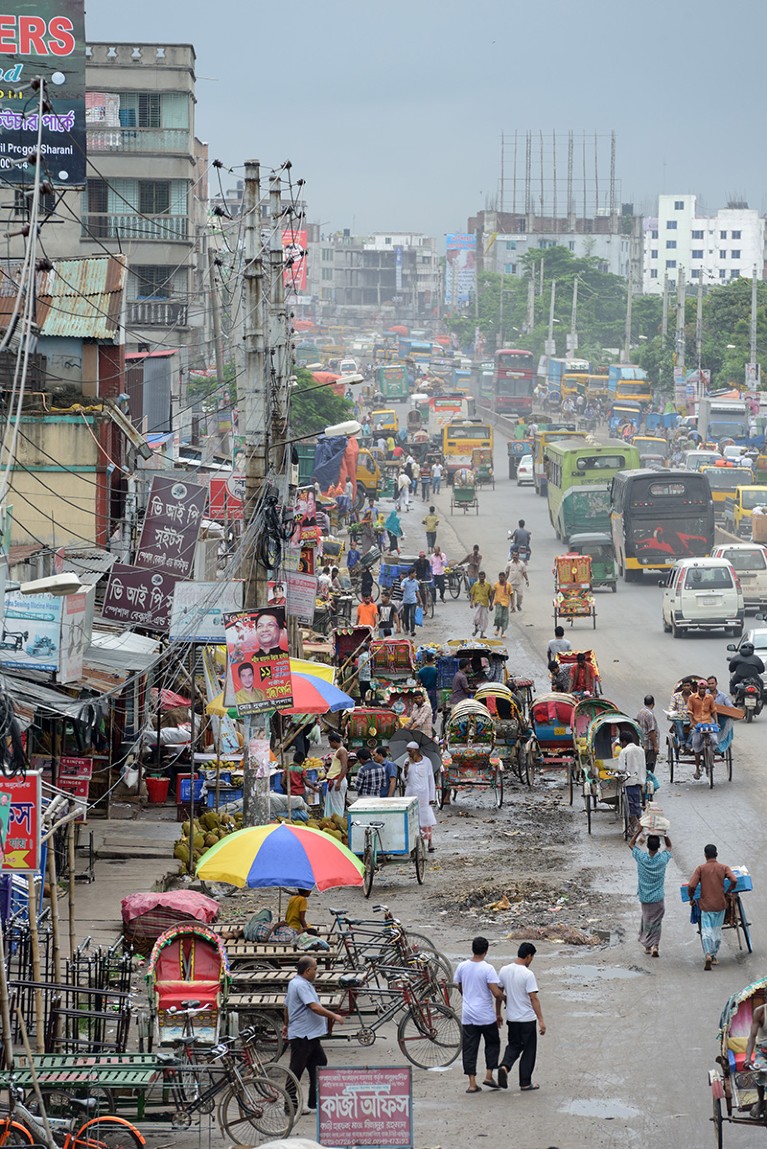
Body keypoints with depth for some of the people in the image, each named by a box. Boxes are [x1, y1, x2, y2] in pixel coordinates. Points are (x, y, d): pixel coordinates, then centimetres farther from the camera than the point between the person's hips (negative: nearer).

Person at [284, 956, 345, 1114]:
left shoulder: (294, 983, 16)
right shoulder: (301, 985, -18)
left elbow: (287, 1007, 27)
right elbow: (315, 1007, -26)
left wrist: (287, 1026, 39)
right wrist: (334, 1016, -17)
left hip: (311, 1036, 11)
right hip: (302, 1037, -11)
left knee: (319, 1065, 12)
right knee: (296, 1071, -4)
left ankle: (315, 1104, 16)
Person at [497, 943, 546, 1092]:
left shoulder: (504, 970, 0)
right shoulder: (527, 974, -18)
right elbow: (533, 998, -20)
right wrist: (541, 1020, -18)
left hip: (511, 1017, 5)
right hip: (527, 1018, -5)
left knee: (514, 1046, 20)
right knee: (529, 1050, 8)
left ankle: (504, 1066, -7)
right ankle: (525, 1083, 11)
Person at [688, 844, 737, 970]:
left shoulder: (701, 868, -4)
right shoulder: (723, 867, 0)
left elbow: (691, 886, -11)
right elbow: (734, 881, -15)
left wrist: (691, 898, 7)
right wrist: (727, 893, 3)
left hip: (706, 905, -2)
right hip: (720, 904, 2)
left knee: (706, 931, -3)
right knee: (717, 931, 16)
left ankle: (707, 954, -25)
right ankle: (714, 956, 22)